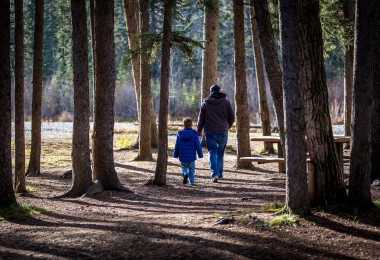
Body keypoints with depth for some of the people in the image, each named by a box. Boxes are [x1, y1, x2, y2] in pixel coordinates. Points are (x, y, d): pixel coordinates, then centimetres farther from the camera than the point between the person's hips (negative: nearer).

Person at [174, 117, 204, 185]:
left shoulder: (179, 134, -2)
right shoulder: (194, 134, -8)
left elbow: (176, 146, 4)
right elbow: (198, 146, -7)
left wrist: (176, 155, 15)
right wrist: (200, 155, 3)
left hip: (182, 157, 1)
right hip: (191, 157, -1)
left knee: (184, 167, 21)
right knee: (191, 169, 14)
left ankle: (185, 173, -8)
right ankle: (192, 181, 10)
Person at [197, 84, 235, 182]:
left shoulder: (205, 103, 3)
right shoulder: (226, 102, 3)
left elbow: (201, 119, 5)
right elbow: (232, 117, 5)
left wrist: (198, 132, 13)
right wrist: (227, 127, 23)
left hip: (210, 132, -1)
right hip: (223, 132, 1)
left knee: (212, 153, -1)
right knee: (220, 153, 13)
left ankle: (214, 173, -17)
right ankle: (219, 173, 16)